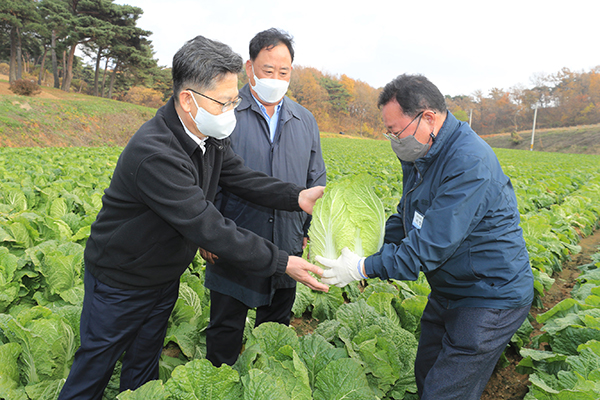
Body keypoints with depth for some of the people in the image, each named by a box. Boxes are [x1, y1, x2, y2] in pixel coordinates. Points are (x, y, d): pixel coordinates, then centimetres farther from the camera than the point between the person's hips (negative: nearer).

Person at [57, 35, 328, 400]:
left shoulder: (211, 137, -8)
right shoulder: (154, 153, -36)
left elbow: (244, 177, -7)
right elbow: (208, 228, -36)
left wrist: (297, 197, -23)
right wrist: (281, 262, -31)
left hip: (165, 278, 7)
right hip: (121, 284, -7)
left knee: (144, 364, 25)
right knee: (95, 368, 16)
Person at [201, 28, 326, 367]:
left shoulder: (306, 120, 9)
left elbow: (317, 182, 13)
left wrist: (313, 230, 4)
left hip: (287, 250, 4)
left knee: (276, 328, 20)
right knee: (225, 331, 11)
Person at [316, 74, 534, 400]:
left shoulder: (469, 162, -27)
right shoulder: (421, 156, 4)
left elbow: (432, 244, -30)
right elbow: (405, 220, 12)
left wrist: (364, 269, -25)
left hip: (490, 298, -9)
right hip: (448, 292, 9)